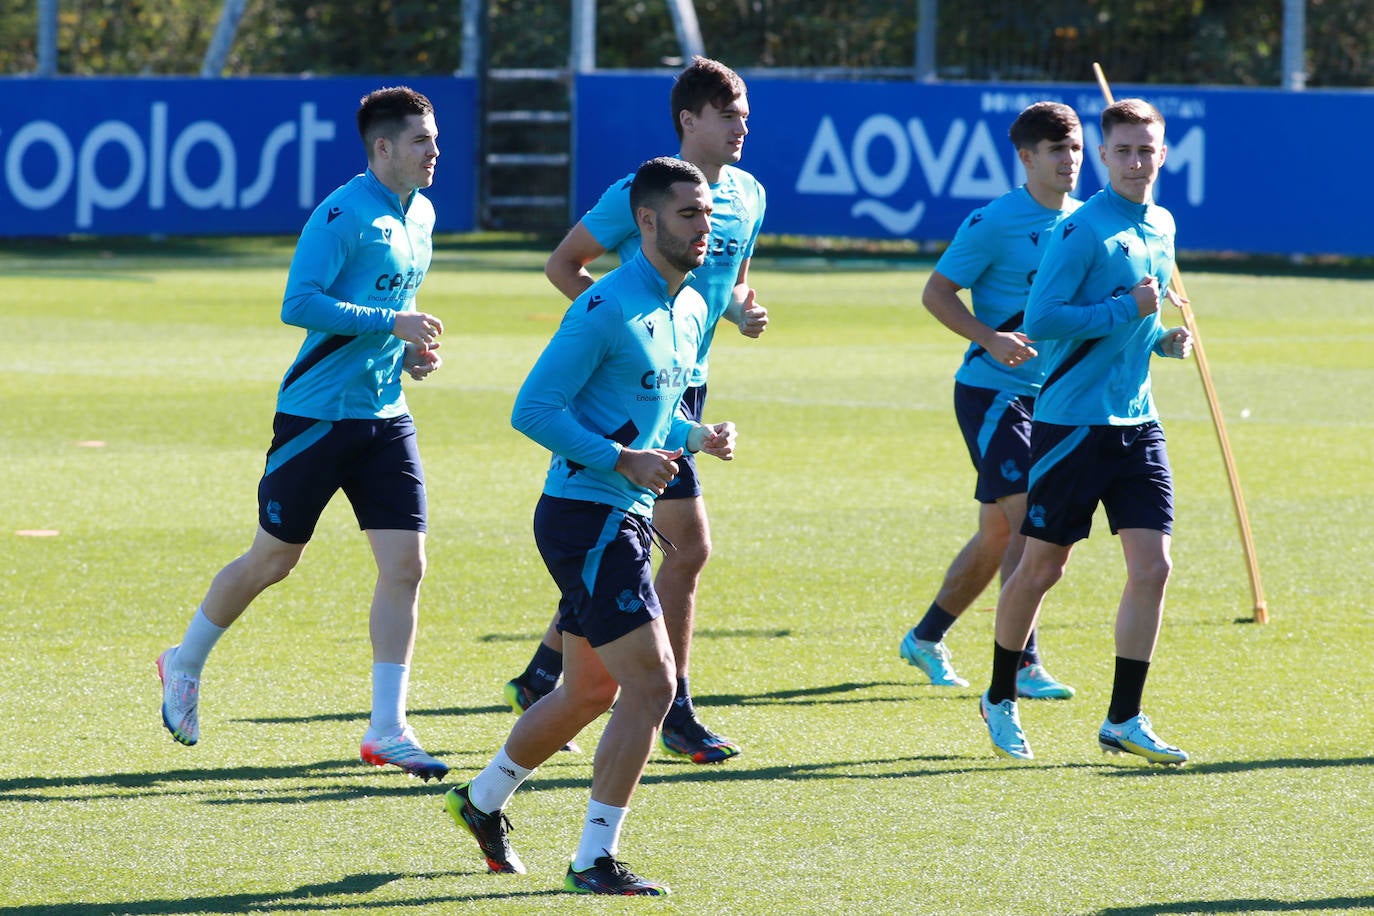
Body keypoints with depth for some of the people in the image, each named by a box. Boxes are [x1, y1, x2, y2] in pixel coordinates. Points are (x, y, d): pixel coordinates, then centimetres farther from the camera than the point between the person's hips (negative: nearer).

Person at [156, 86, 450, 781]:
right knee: (273, 560, 6)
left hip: (385, 417, 7)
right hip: (317, 413, -7)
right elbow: (298, 305, -22)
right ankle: (185, 664, 31)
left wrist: (411, 351, 8)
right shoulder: (341, 215, -15)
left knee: (405, 564, -5)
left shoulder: (421, 215, 11)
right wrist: (390, 323, -24)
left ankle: (387, 729, -1)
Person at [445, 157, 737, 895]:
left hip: (624, 520, 10)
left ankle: (483, 800, 39)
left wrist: (695, 438, 5)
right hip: (585, 518, -10)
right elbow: (532, 410, -17)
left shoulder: (690, 310, 12)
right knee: (651, 683, -13)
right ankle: (595, 858, -6)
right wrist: (622, 460, -23)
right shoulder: (606, 308, -17)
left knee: (590, 691, 20)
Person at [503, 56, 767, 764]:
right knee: (689, 547, -10)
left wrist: (743, 310, 0)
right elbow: (562, 265, -4)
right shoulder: (640, 194, -12)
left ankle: (540, 680, 25)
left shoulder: (747, 197, 9)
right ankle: (676, 716, -2)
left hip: (687, 384, 8)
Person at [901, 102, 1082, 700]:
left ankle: (926, 638, 29)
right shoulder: (994, 223, -11)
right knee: (1027, 518, -16)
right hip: (991, 391, -7)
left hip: (1048, 397, 7)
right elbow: (936, 292, -9)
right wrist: (991, 339, -22)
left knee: (998, 534, 13)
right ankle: (1021, 665, -12)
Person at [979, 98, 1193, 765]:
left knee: (1152, 566, -4)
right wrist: (1127, 311, -20)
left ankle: (1124, 719, 3)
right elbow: (1040, 320, -18)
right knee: (1040, 568, 4)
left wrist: (1162, 339, 6)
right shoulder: (1083, 230, -13)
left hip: (1137, 423, 6)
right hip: (1071, 424, -6)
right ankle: (1000, 699, 23)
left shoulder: (1162, 227, 12)